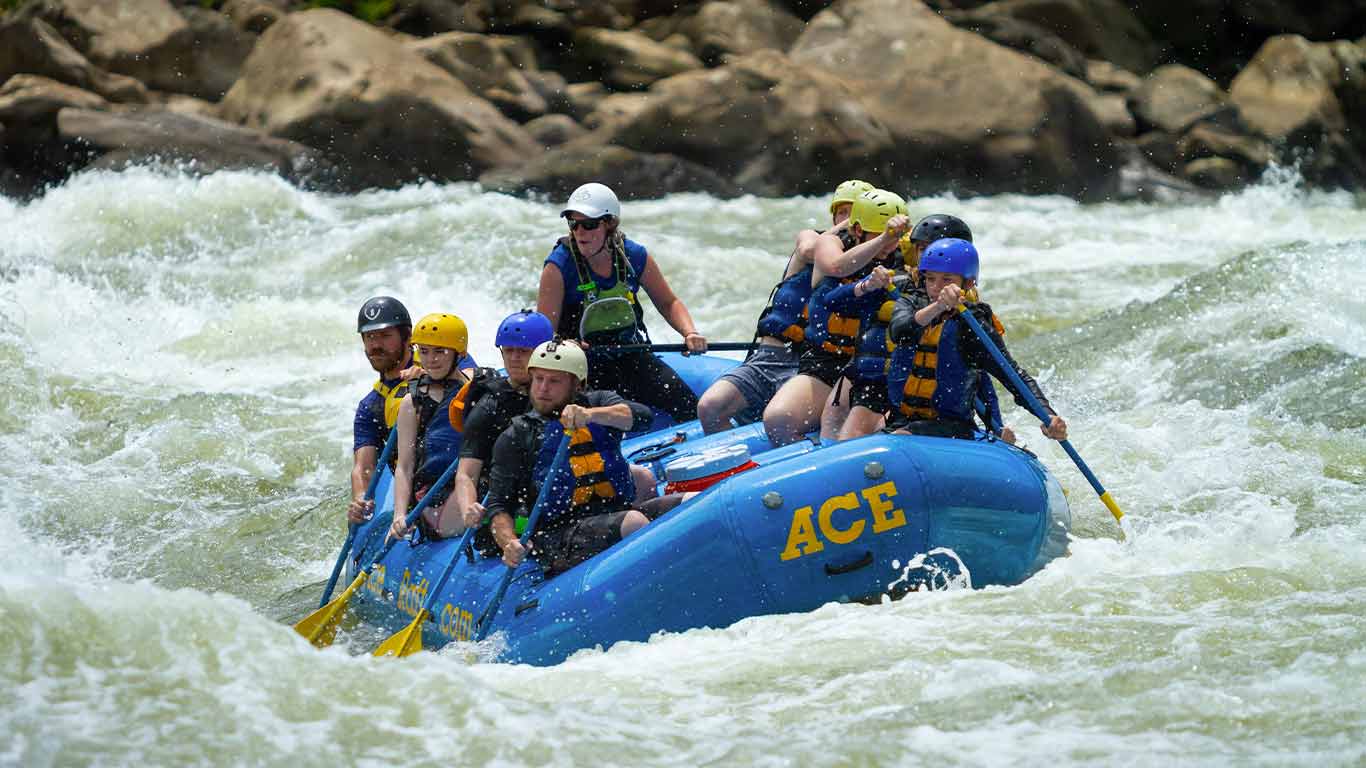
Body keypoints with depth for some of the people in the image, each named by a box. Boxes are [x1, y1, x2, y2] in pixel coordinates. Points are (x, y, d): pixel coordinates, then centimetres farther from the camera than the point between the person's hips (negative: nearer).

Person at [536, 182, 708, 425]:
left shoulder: (634, 256, -2)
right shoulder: (558, 267, -12)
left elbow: (668, 302, 12)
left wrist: (690, 334, -7)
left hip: (630, 357, 4)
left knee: (688, 407, -13)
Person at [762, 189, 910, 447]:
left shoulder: (898, 263, 4)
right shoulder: (831, 243, 3)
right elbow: (837, 267, -23)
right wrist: (883, 238, -35)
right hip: (820, 365, 1)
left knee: (835, 415, -32)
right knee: (777, 419, -23)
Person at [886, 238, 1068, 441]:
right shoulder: (911, 303, 7)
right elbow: (900, 333, -16)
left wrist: (1049, 417, -28)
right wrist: (937, 307, -35)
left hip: (951, 427, -4)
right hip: (900, 420, 4)